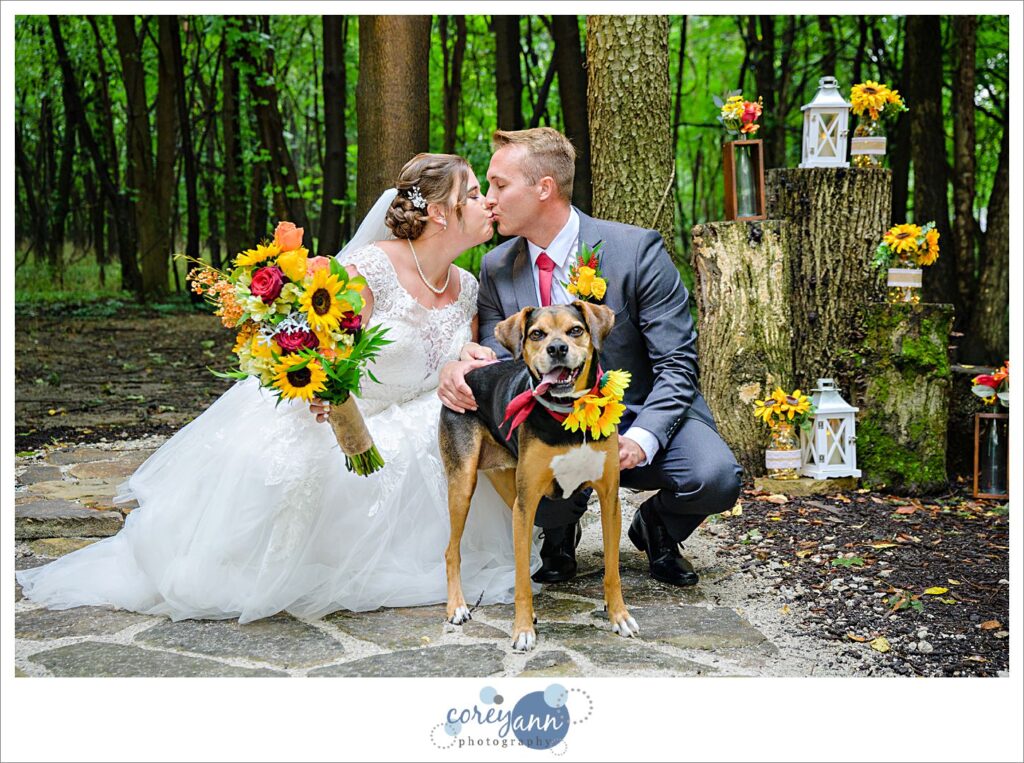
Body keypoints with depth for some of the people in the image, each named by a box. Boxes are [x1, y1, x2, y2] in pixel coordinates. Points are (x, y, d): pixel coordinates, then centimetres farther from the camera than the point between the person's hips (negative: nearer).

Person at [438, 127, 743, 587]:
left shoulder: (636, 250, -14)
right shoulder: (497, 268, 0)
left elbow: (676, 364, -13)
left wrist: (640, 440, -29)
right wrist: (460, 370, -21)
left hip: (645, 418, -2)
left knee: (715, 477, -31)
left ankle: (656, 527, 7)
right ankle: (561, 532, 7)